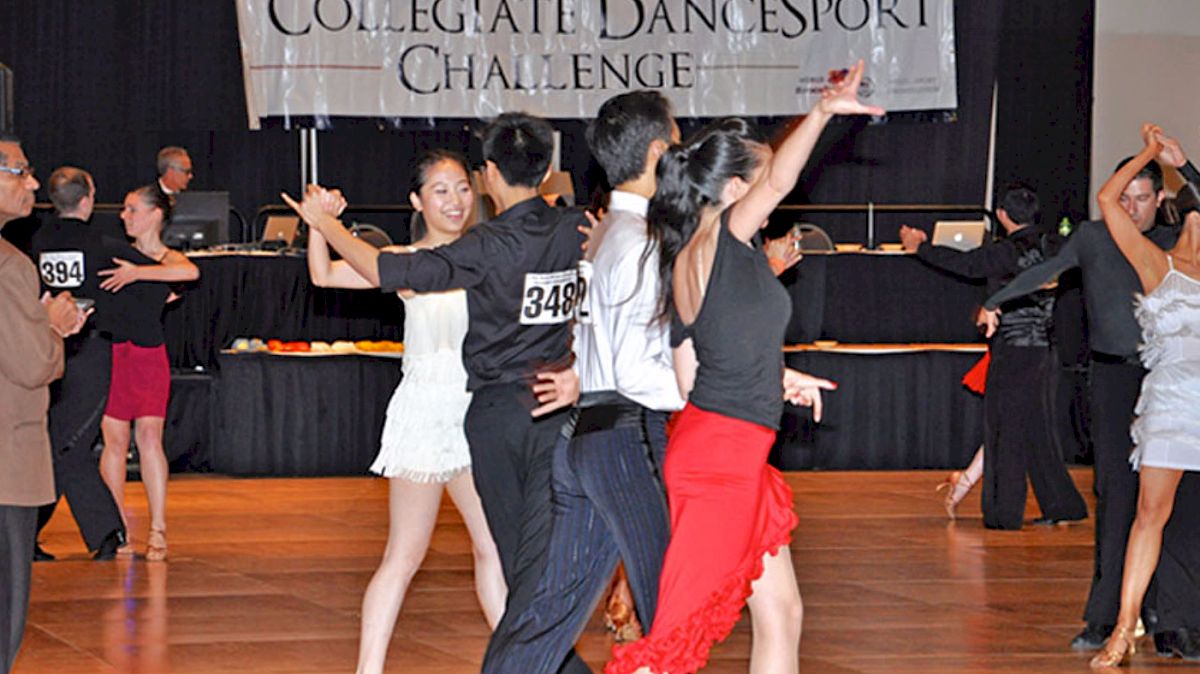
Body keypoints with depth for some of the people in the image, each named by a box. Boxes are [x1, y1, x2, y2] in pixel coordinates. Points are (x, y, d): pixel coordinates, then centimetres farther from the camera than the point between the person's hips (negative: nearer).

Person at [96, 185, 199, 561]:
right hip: (111, 353, 2)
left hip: (149, 356, -2)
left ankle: (158, 530, -5)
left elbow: (190, 272, -21)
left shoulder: (167, 258, 2)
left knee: (149, 437, -8)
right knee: (113, 440, 1)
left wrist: (137, 273, -23)